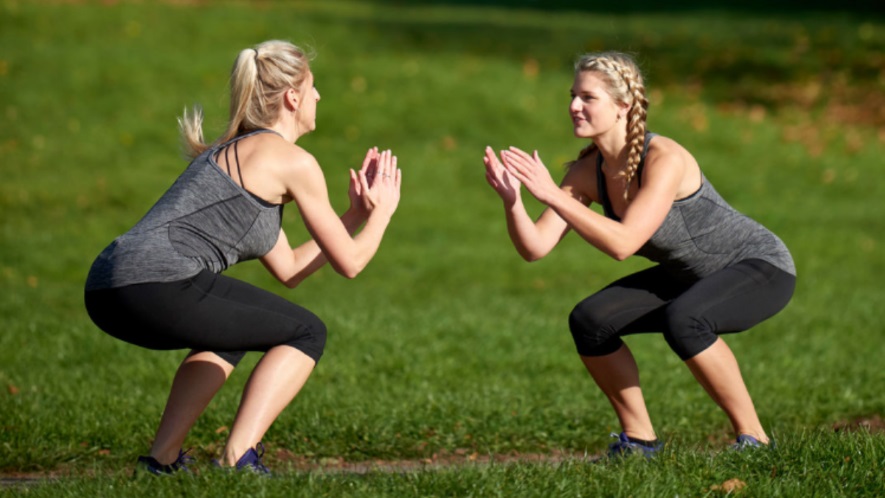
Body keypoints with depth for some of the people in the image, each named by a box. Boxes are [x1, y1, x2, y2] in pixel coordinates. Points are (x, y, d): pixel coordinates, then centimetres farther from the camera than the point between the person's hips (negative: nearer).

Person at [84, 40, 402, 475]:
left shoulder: (232, 150, 30)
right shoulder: (292, 161, 3)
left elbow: (288, 269, 33)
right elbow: (349, 262, 10)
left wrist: (355, 214, 37)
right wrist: (382, 212, 28)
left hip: (106, 288, 9)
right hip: (157, 287, -9)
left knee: (230, 332, 34)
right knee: (306, 333, 6)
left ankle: (162, 458, 22)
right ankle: (238, 460, -7)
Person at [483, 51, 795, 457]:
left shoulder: (665, 159, -30)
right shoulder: (588, 171, -10)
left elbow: (623, 244, -40)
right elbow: (535, 248, -15)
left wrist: (552, 196, -42)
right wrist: (512, 199, -33)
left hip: (762, 267, -7)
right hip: (691, 277, 7)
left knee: (683, 321, -36)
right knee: (590, 321, -9)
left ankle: (753, 438, -19)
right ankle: (639, 438, 7)